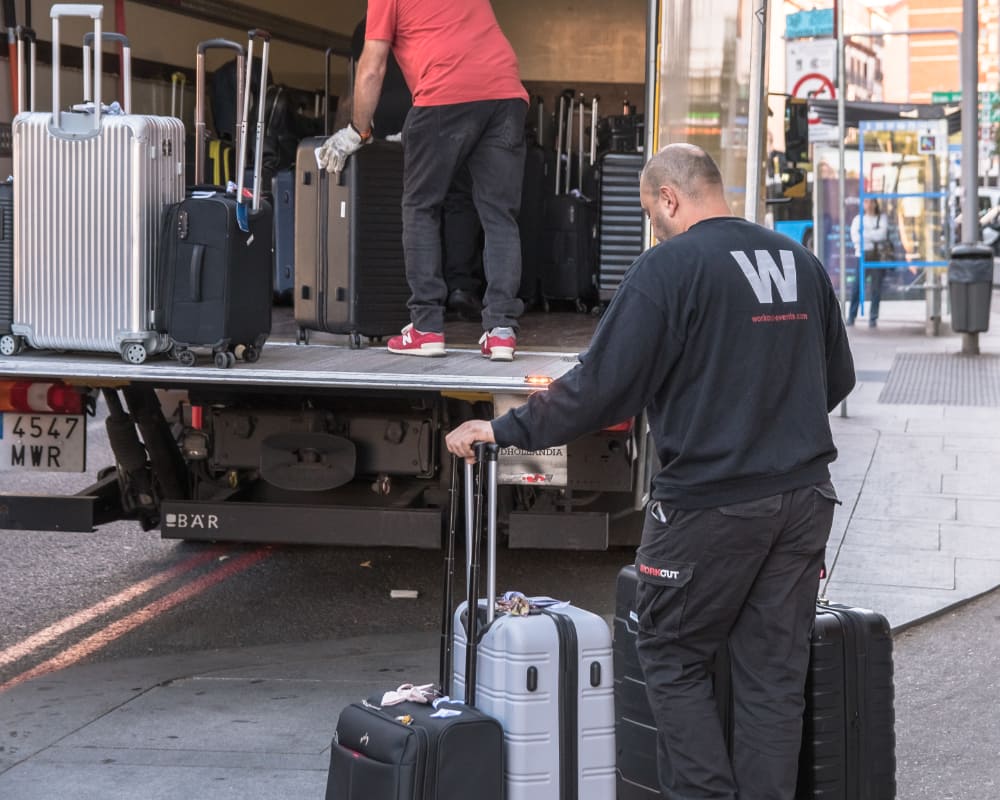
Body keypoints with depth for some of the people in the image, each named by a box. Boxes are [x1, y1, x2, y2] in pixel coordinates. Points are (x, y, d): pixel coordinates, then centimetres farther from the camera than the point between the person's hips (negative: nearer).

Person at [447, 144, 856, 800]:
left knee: (674, 661, 9)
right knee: (775, 673, 10)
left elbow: (603, 384, -15)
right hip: (804, 494, 6)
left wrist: (506, 430, -6)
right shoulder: (801, 262, 9)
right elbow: (838, 377, 19)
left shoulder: (671, 266, -12)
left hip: (710, 500, -6)